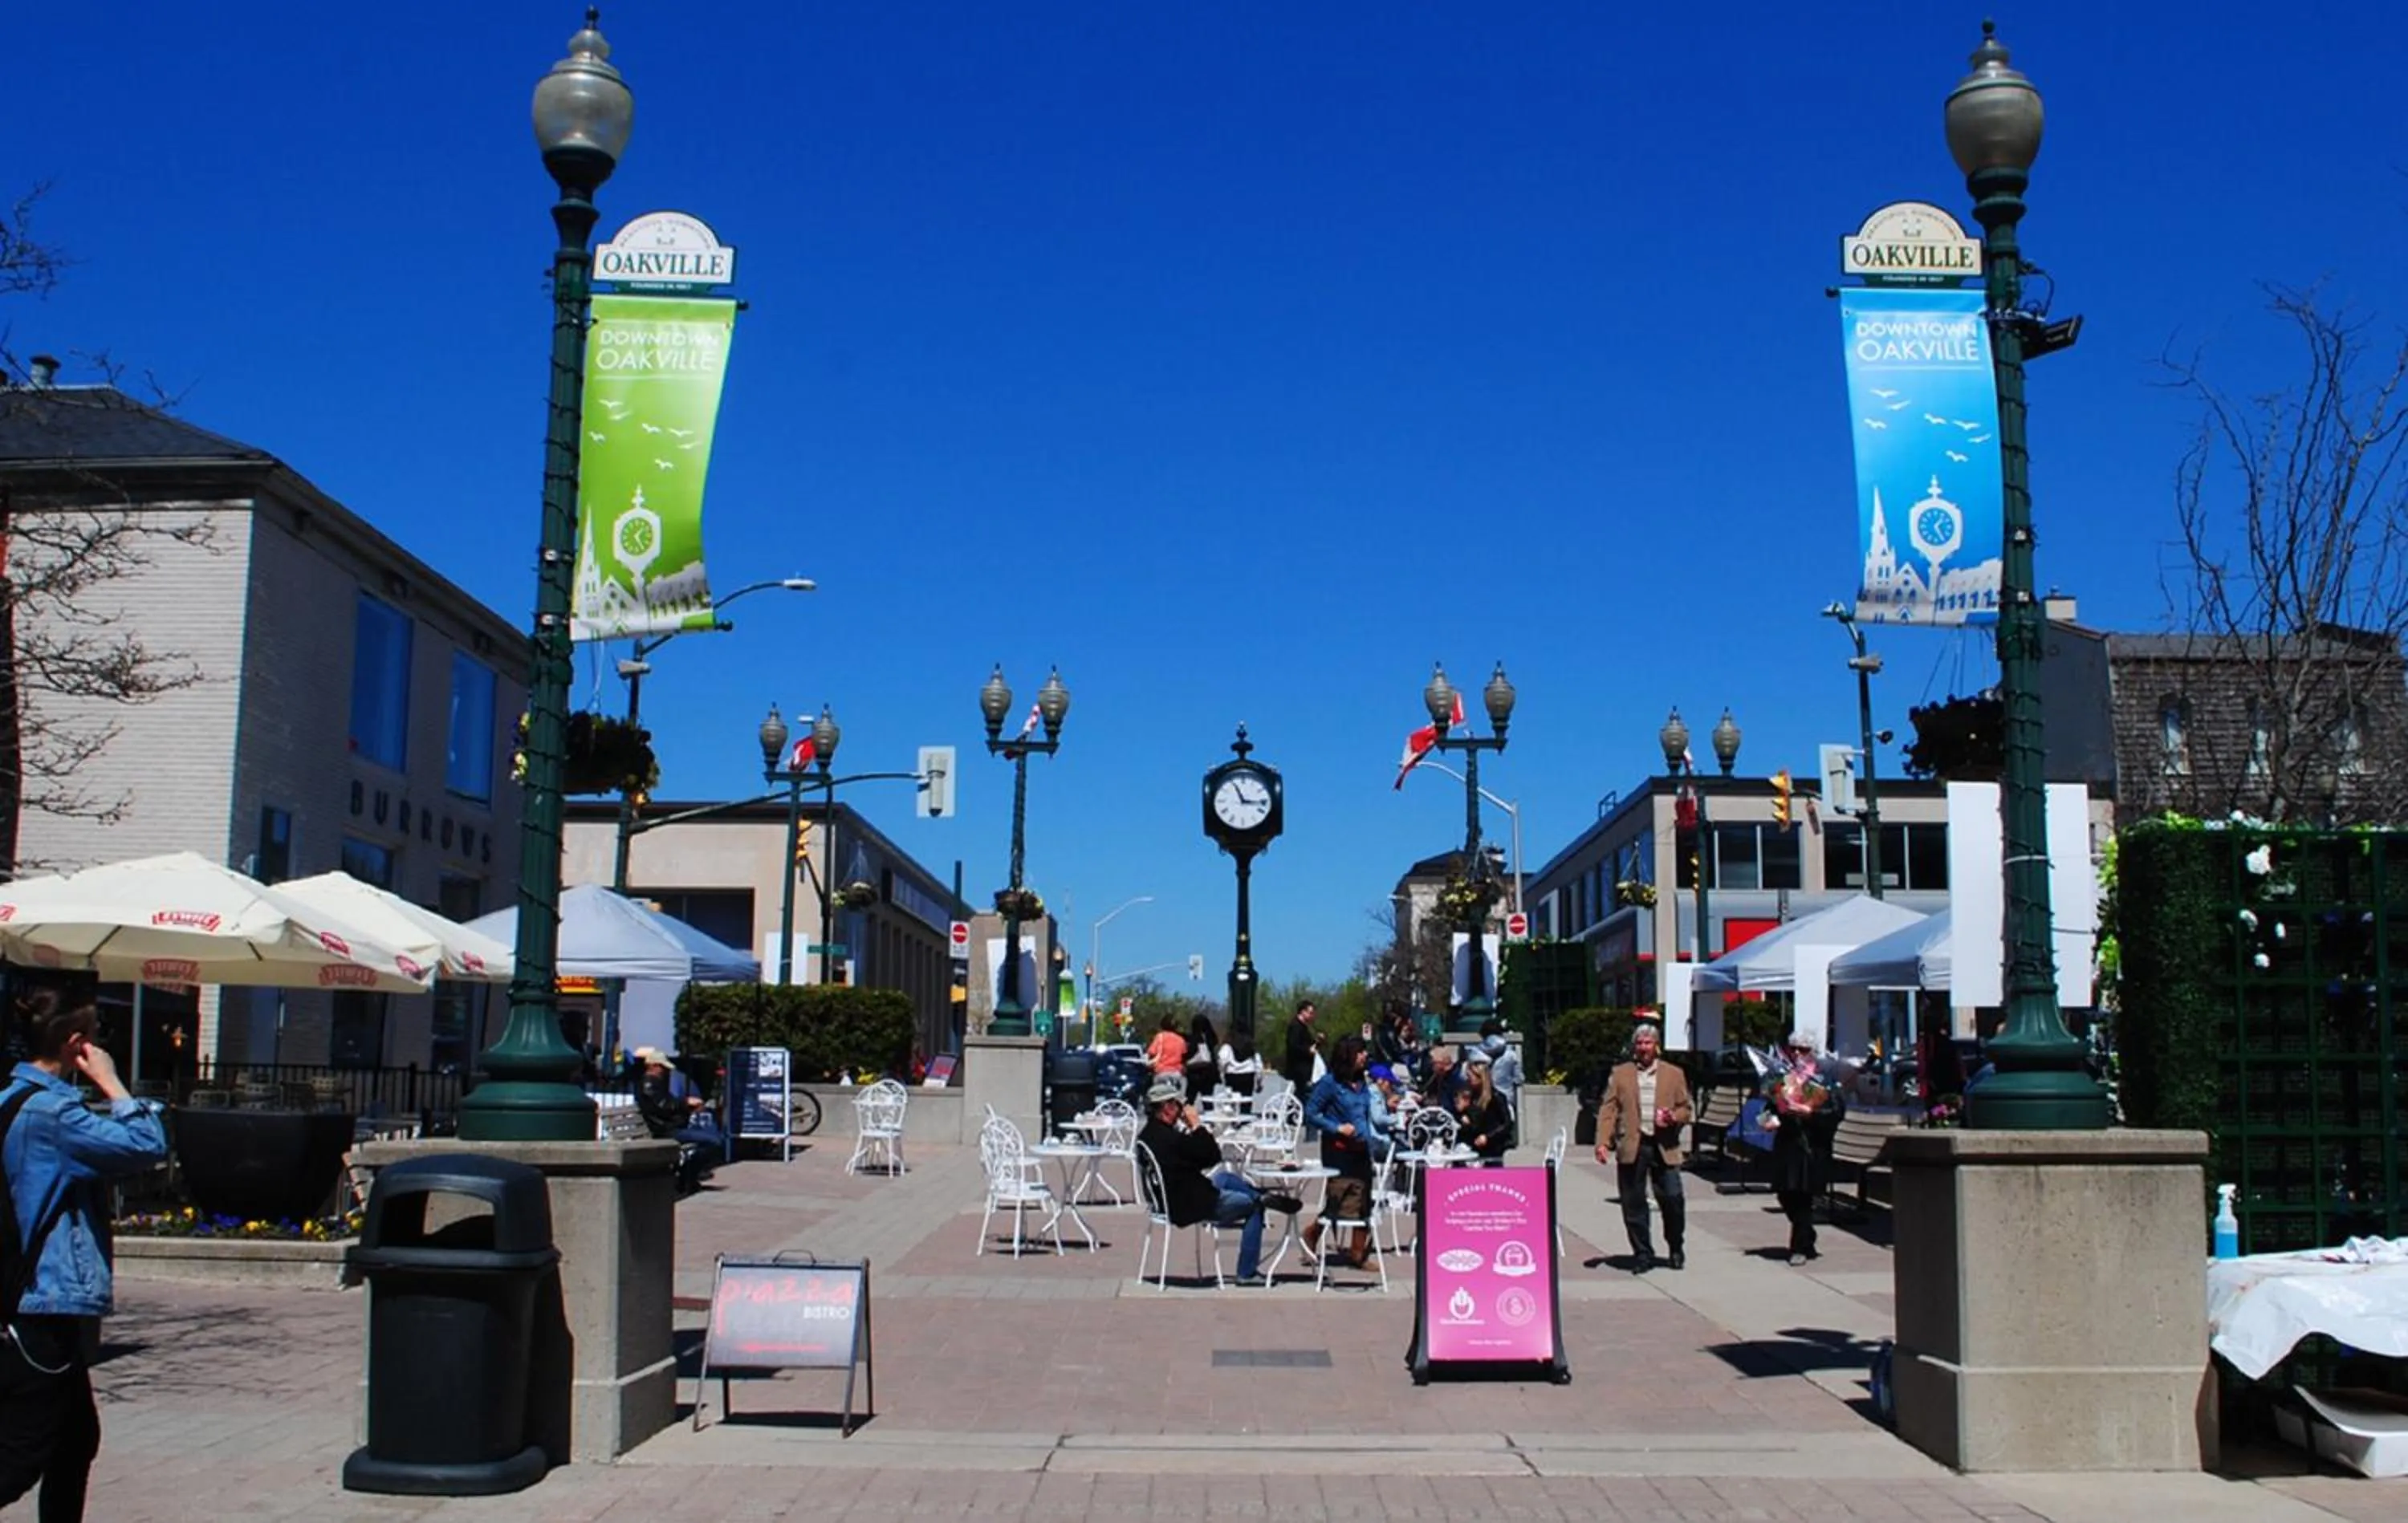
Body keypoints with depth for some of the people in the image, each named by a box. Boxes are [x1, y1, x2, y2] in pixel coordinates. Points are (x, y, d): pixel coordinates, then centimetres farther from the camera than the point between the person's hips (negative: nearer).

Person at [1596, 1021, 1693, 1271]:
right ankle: (1642, 1254, 14)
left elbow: (1685, 1108, 13)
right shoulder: (1620, 1074, 9)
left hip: (1664, 1146, 0)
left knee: (1672, 1199, -4)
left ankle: (1676, 1249, 19)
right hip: (1631, 1146, 0)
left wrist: (1674, 1117, -11)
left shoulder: (1674, 1074, 12)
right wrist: (1603, 1142, -8)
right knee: (1633, 1203, 2)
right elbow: (1608, 1110, 4)